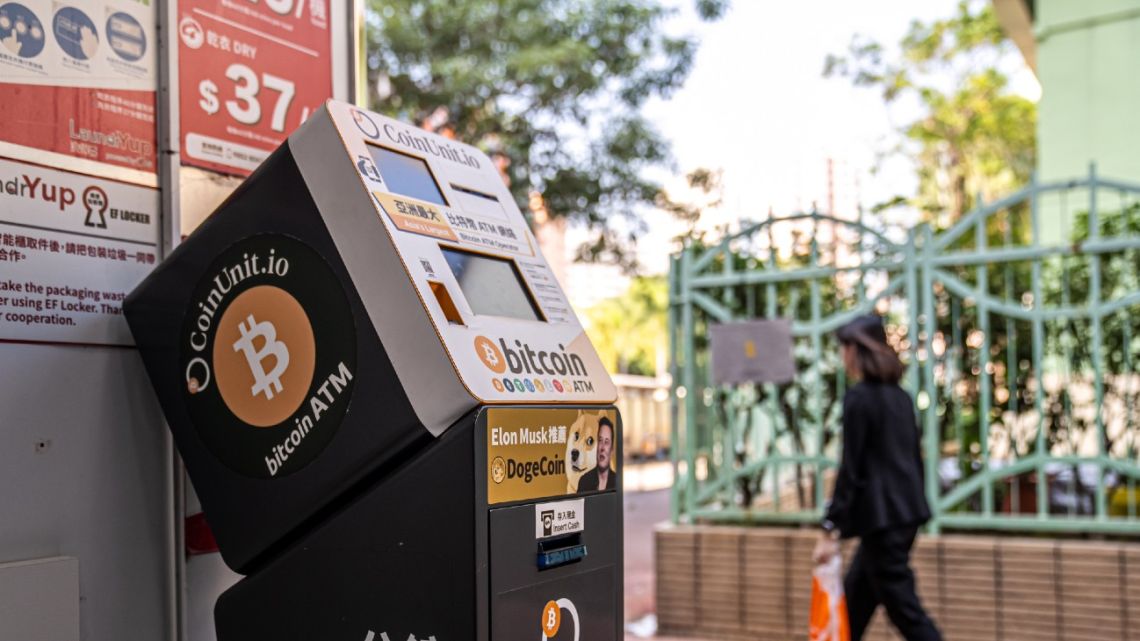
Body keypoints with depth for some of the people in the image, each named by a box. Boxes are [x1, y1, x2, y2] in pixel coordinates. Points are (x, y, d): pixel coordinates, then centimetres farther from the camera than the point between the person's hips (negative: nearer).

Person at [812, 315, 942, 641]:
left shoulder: (859, 397, -13)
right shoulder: (899, 395, 11)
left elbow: (850, 469, -16)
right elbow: (915, 459, 15)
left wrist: (830, 530, -15)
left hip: (881, 516, -9)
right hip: (907, 511, 9)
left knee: (903, 607, -4)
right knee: (855, 596, 19)